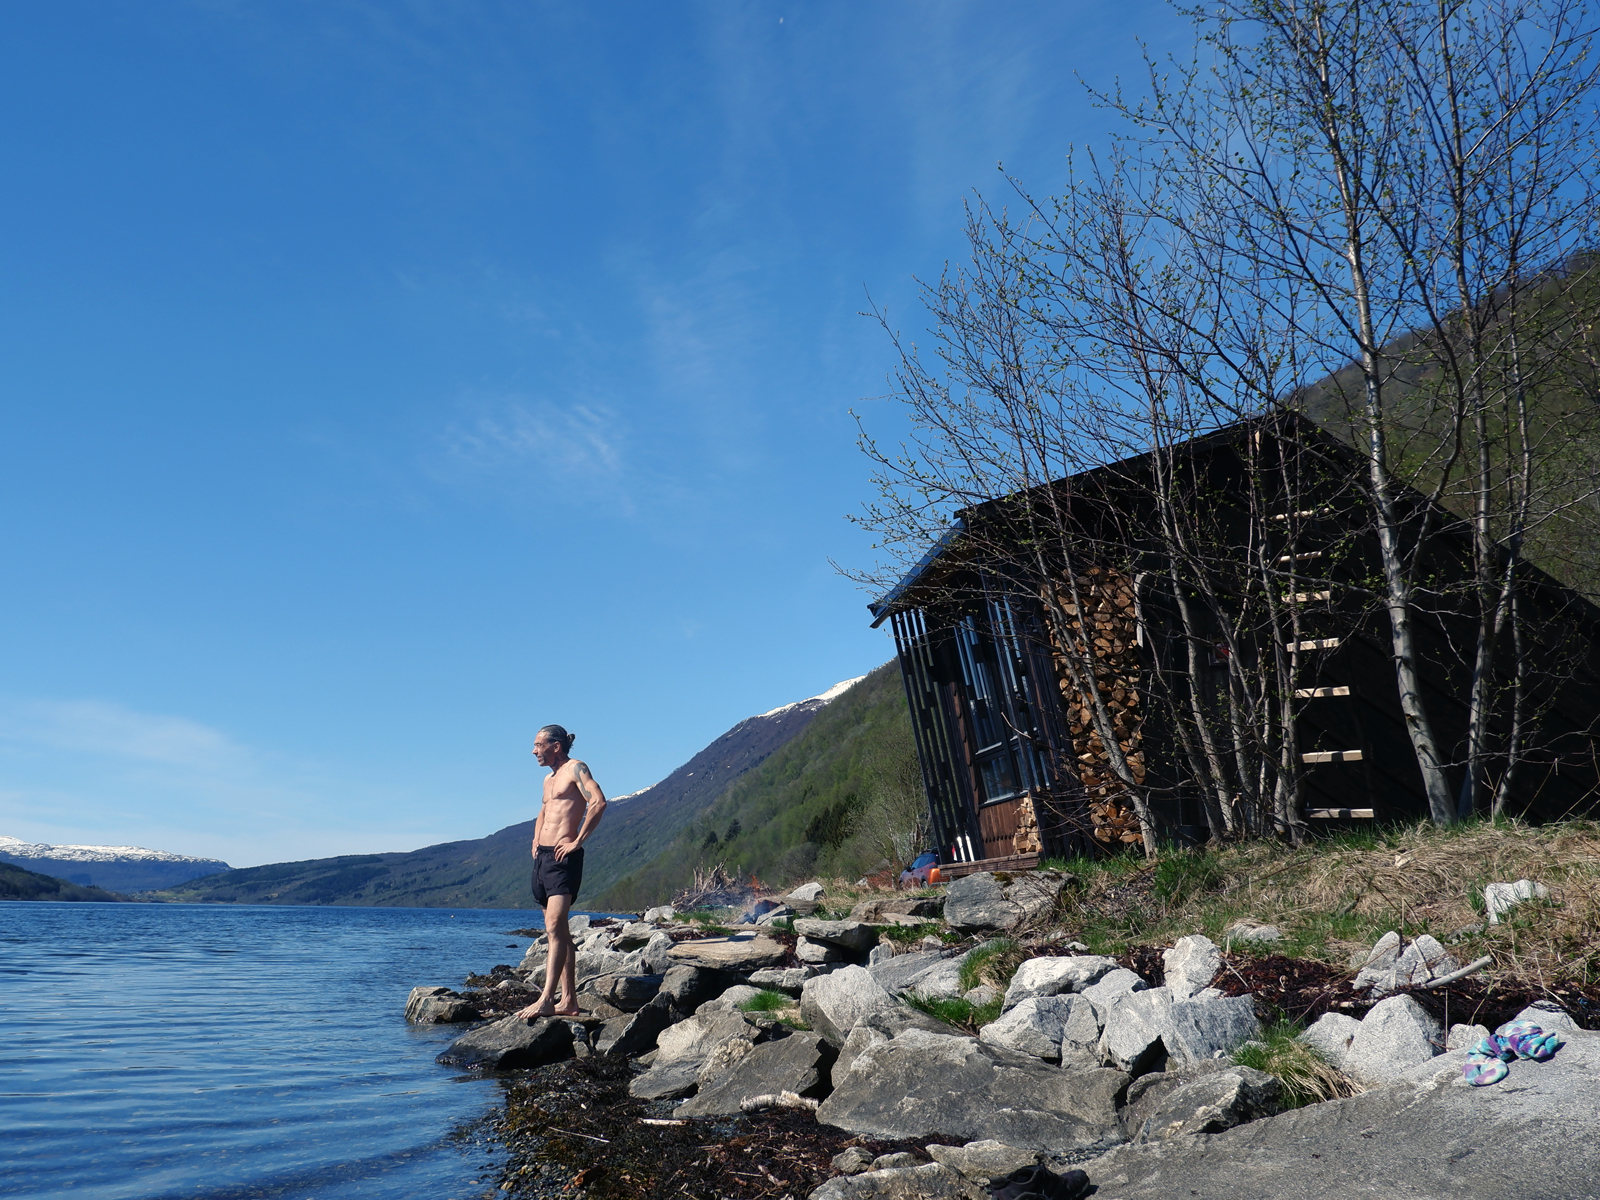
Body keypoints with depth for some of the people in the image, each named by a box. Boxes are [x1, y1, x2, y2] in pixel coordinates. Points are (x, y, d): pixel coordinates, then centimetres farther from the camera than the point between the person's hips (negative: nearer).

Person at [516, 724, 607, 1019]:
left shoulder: (576, 768, -5)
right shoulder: (549, 779, 21)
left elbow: (598, 802, -21)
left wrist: (578, 841, -20)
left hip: (563, 857, -9)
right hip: (542, 856, 9)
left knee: (555, 927, -17)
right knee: (558, 930, 9)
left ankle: (545, 1000, -21)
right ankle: (569, 1001, 13)